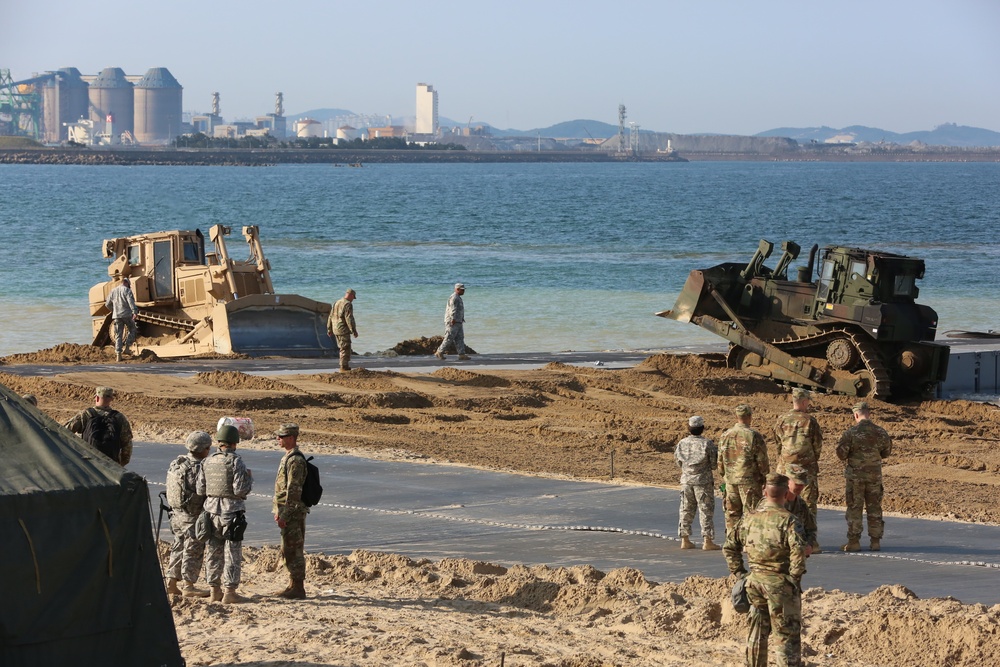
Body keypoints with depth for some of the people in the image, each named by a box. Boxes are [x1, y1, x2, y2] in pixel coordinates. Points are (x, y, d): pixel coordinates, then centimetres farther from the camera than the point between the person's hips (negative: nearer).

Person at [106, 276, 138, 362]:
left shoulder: (113, 291, 13)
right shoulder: (127, 290, -2)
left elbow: (108, 304, 19)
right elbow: (131, 301, -16)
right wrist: (134, 312, -24)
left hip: (117, 316, 4)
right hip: (127, 315, -4)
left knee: (118, 336, 5)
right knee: (132, 330, 18)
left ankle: (118, 355, -3)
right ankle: (127, 347, 7)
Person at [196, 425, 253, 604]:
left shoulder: (208, 462, 6)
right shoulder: (235, 462, -12)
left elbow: (200, 490, 6)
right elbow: (240, 489, -17)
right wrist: (249, 478, 2)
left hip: (212, 513, 6)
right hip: (231, 512, -6)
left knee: (214, 553, 12)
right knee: (232, 554, -1)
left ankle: (215, 591, 16)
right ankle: (230, 592, -2)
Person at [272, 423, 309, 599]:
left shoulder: (295, 460, -18)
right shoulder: (287, 457, 15)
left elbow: (293, 490, -22)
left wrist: (284, 515, -22)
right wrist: (279, 512, 22)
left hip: (293, 512, -10)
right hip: (287, 512, 10)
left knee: (293, 550, -7)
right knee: (288, 551, 15)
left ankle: (298, 589, -4)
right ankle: (292, 586, 21)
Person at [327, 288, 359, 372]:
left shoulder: (337, 303, 15)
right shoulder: (348, 304, -13)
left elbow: (331, 317, 18)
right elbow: (349, 319, -19)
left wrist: (329, 329, 24)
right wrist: (354, 331, -17)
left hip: (336, 330, 9)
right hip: (343, 330, -9)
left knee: (343, 348, 16)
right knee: (345, 348, -3)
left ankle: (345, 365, 19)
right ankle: (344, 367, -3)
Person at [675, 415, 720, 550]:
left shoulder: (682, 444, 1)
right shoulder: (707, 443, -11)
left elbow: (680, 463, 9)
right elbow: (714, 464, -6)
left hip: (686, 480, 4)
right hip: (703, 481, -4)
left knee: (686, 510, 11)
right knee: (706, 511, 0)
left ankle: (685, 540, 12)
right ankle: (707, 541, -2)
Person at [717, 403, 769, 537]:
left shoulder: (725, 436, 3)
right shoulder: (754, 436, -12)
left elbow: (720, 461, 10)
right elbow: (762, 461, -9)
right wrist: (765, 479, 4)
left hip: (730, 481, 5)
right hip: (750, 482, -5)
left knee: (732, 515, 11)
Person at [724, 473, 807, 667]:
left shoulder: (749, 519, 5)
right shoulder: (788, 520, -13)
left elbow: (730, 546, 13)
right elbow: (798, 550, -25)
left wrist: (738, 573, 17)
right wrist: (795, 577, -13)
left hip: (755, 580, 5)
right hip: (780, 582, -5)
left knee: (757, 630, 18)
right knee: (786, 632, 0)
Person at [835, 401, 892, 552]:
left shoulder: (851, 432, -12)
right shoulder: (880, 432, -1)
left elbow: (841, 452, -11)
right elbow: (886, 452, 10)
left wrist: (847, 458, 10)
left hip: (855, 474, -3)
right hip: (875, 474, 3)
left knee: (854, 508, 3)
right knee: (874, 508, 10)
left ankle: (854, 541, 2)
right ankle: (876, 541, 10)